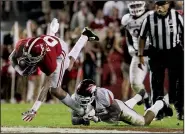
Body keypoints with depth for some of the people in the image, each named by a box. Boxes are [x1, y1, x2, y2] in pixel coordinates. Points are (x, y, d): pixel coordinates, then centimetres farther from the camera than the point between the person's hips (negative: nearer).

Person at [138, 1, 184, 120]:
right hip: (157, 54, 1)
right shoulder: (149, 19, -13)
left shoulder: (177, 17, -13)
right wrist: (141, 55, -1)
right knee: (157, 83, 6)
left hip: (175, 53, -1)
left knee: (178, 83, 0)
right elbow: (142, 38, 0)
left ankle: (180, 109, 11)